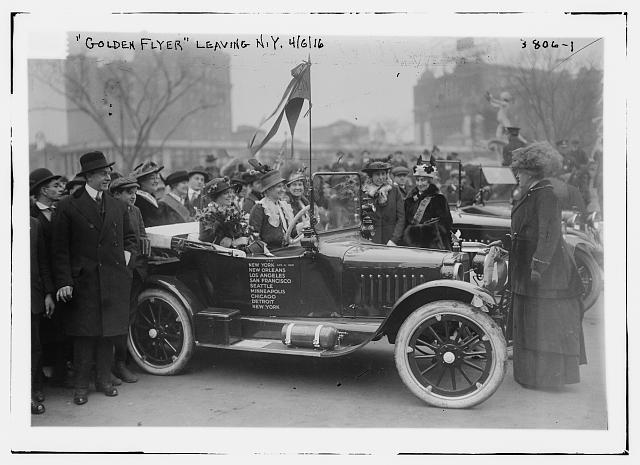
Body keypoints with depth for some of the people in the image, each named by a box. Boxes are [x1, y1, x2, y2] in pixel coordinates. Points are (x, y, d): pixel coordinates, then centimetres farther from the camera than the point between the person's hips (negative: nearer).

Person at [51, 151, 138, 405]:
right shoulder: (68, 206, -3)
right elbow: (60, 249, -5)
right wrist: (64, 282, -12)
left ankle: (104, 379, 22)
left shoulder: (118, 207, 12)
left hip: (113, 281, 4)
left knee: (108, 333, 10)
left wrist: (128, 254, 5)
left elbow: (130, 238, 25)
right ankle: (81, 385, 12)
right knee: (84, 335, 1)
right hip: (82, 282, -4)